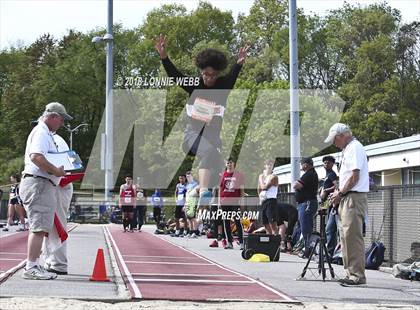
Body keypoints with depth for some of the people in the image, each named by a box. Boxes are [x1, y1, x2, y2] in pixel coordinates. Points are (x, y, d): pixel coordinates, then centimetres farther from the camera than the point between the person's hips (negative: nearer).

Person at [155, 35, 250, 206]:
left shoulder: (223, 86, 1)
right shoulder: (195, 86, 1)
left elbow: (232, 78, -20)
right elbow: (174, 75, -11)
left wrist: (239, 64, -42)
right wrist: (164, 57, -29)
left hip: (213, 136, 4)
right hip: (193, 133, -4)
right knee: (209, 151, -32)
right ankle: (203, 192, -48)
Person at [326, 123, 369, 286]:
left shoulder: (354, 148, -11)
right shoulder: (348, 149, 20)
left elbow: (354, 177, -17)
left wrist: (340, 193, -11)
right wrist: (338, 192, 13)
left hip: (354, 198, -11)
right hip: (346, 199, 11)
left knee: (352, 236, -12)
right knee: (345, 235, 12)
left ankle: (357, 275, -11)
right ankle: (350, 273, 17)